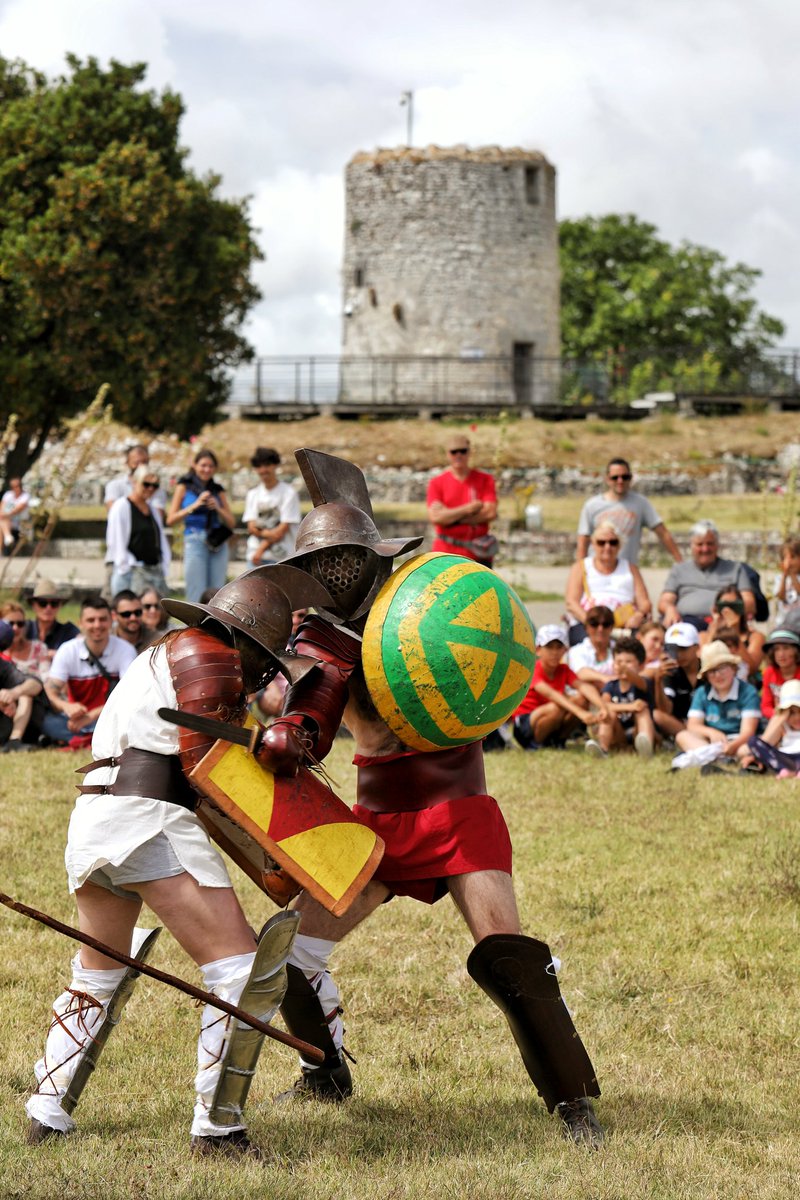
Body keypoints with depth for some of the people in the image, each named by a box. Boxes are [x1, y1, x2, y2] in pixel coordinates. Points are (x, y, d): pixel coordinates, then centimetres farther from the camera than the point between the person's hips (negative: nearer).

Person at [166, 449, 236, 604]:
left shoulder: (218, 490, 15)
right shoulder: (185, 487, 8)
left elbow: (231, 523, 13)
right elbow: (171, 519, 0)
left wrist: (218, 508, -4)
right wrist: (195, 505, -9)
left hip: (218, 544, 3)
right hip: (195, 543, -3)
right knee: (197, 597, -9)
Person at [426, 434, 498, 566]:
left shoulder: (484, 480, 7)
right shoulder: (437, 483, 6)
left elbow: (490, 512, -6)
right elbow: (434, 517, -8)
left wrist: (451, 518, -7)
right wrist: (466, 509, -10)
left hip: (478, 554, 1)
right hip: (446, 554, -1)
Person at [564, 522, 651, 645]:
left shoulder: (630, 568, 28)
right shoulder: (580, 568, 21)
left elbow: (645, 603, 16)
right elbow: (571, 603, 6)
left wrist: (639, 615, -10)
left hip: (625, 625, 2)